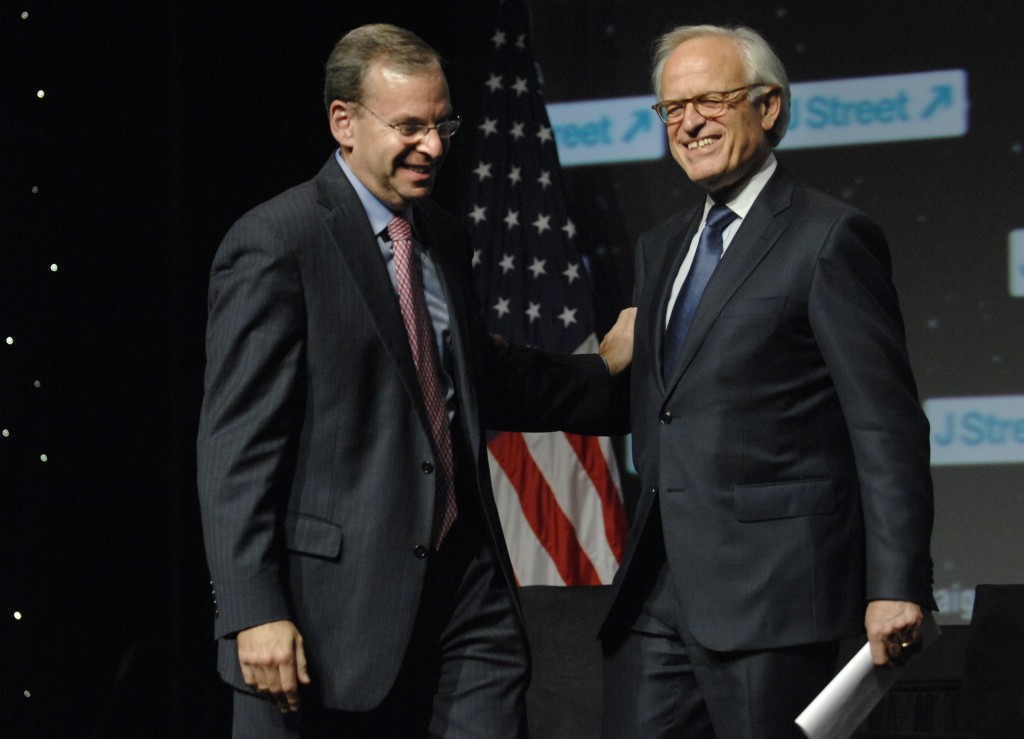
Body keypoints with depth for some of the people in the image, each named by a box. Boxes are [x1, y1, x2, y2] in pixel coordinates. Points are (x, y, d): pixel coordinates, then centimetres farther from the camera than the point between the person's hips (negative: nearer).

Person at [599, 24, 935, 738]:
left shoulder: (830, 239, -5)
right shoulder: (660, 248, 19)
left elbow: (888, 428, -10)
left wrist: (896, 586, -16)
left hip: (770, 591, -7)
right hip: (655, 595, 7)